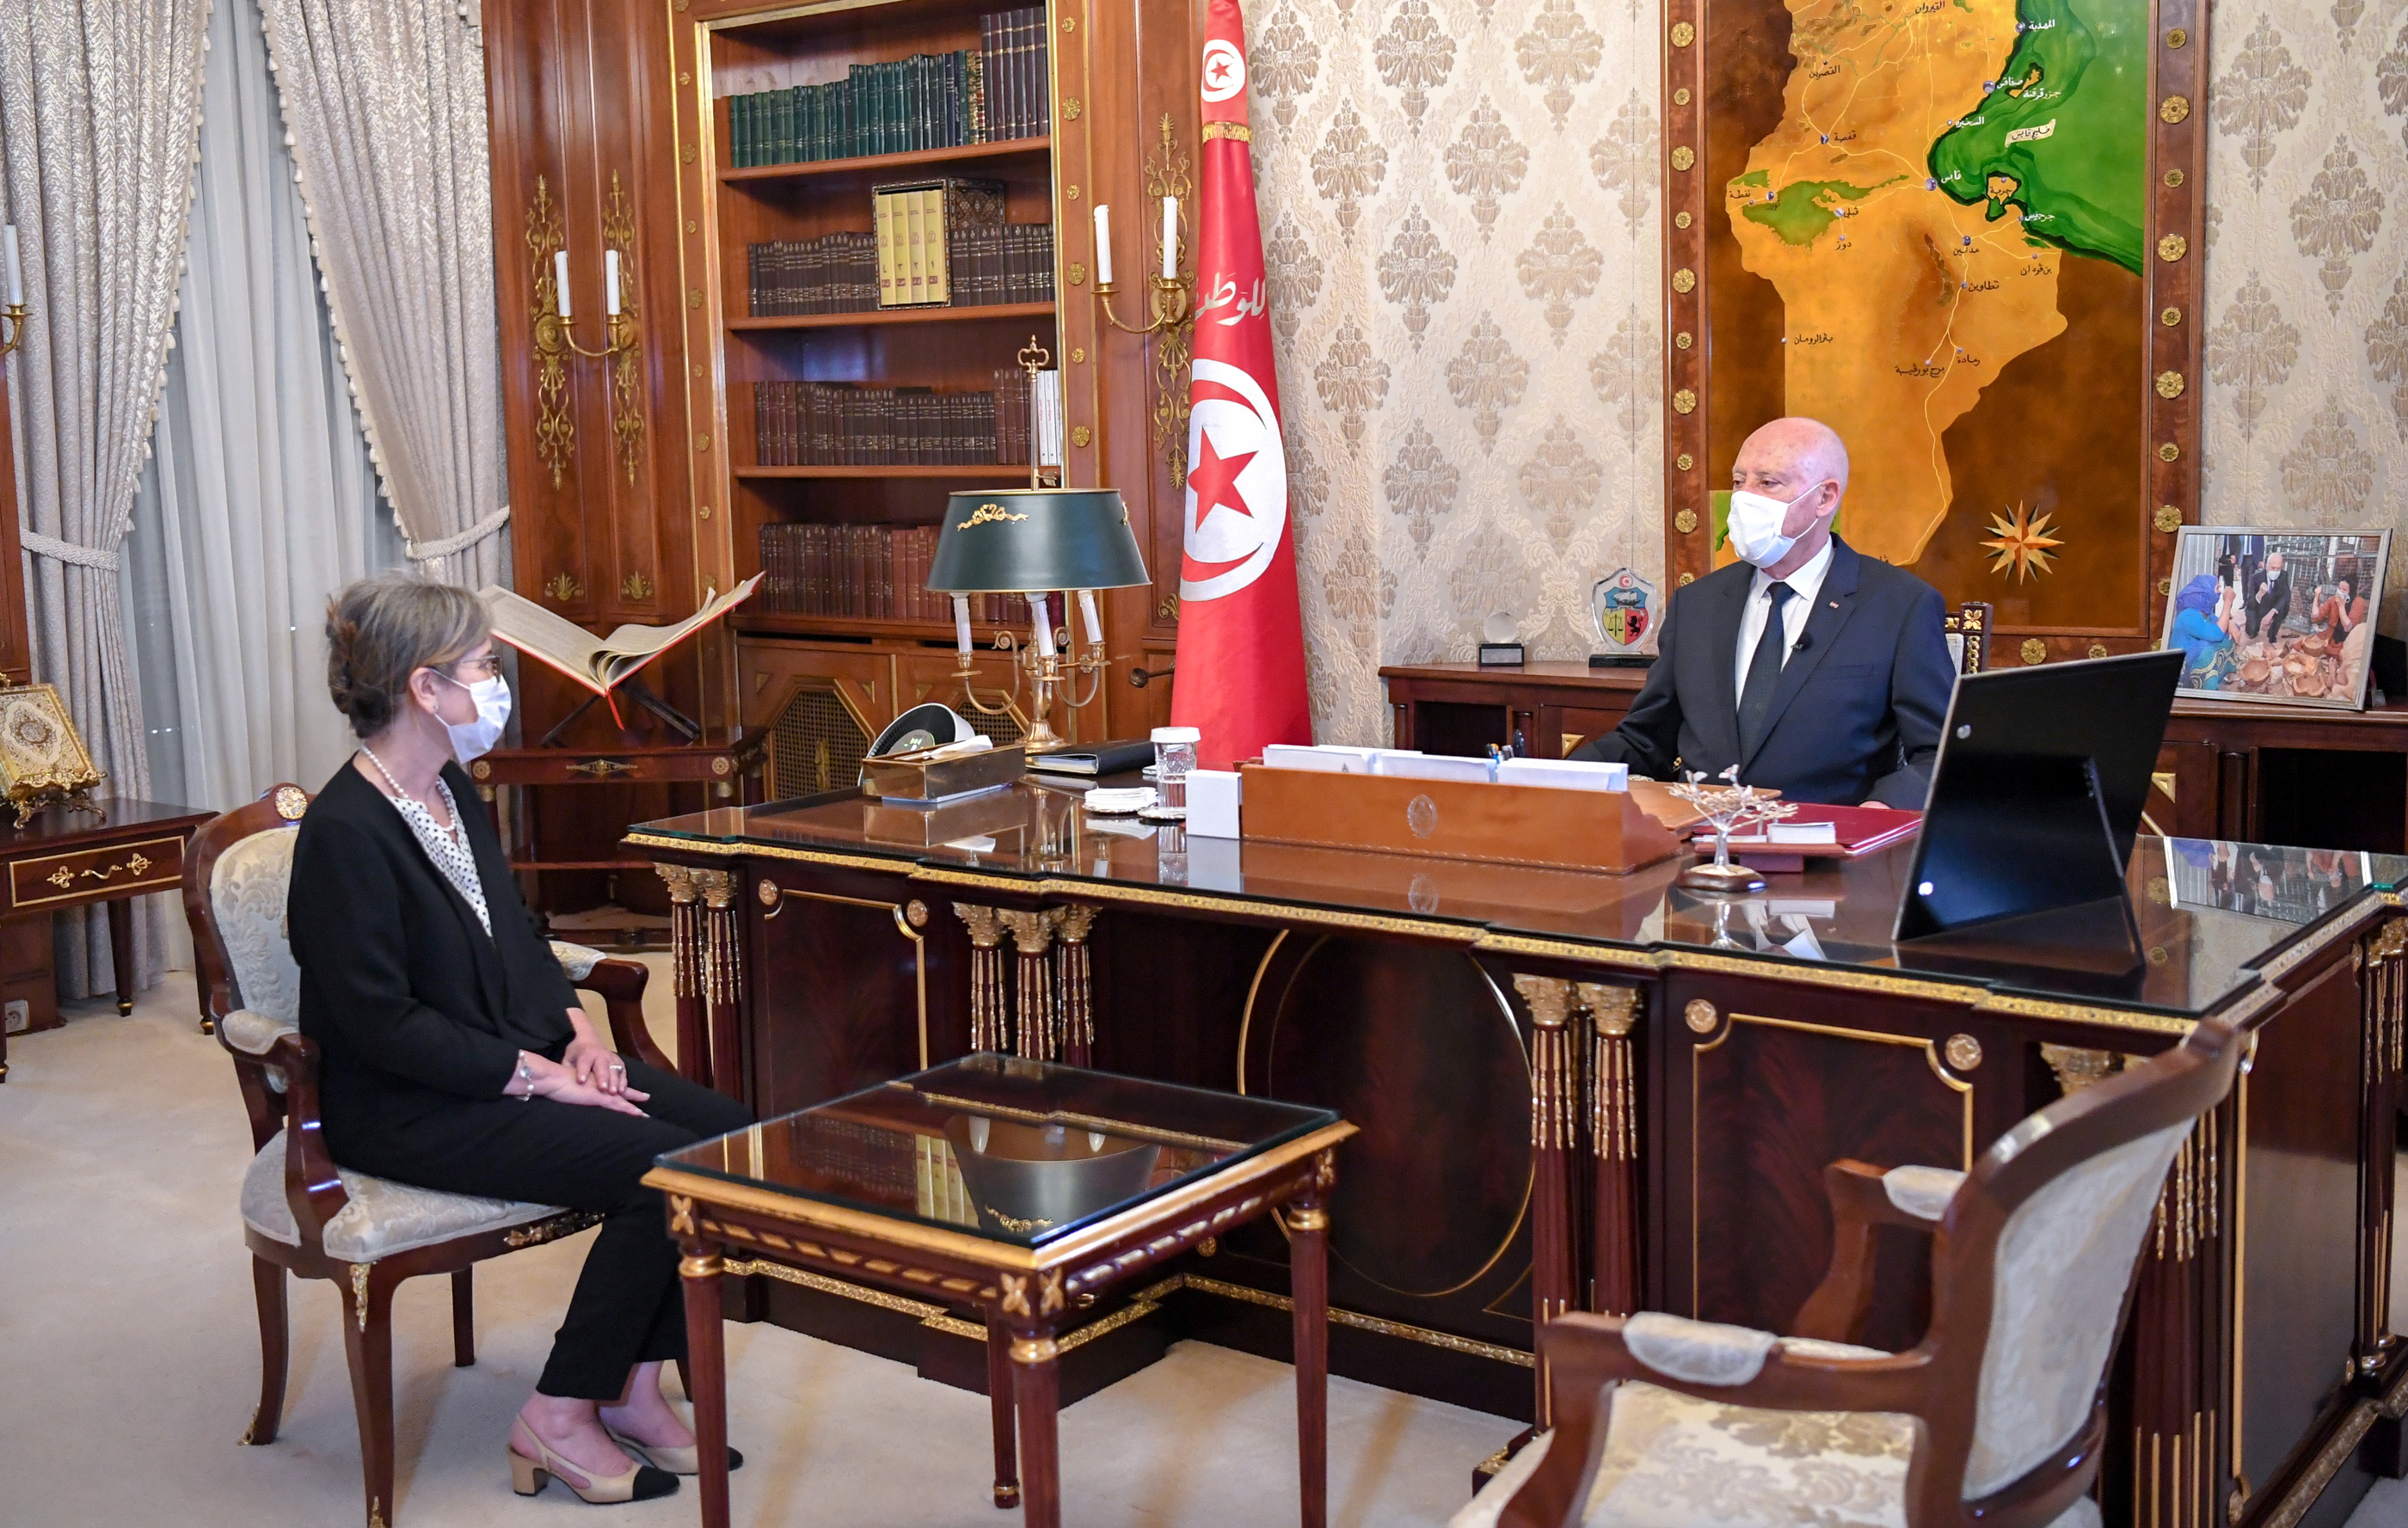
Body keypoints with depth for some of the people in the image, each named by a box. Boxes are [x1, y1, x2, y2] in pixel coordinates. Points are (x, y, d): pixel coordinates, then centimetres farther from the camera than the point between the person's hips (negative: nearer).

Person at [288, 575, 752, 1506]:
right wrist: (537, 1077, -20)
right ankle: (559, 1420, -7)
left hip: (519, 1057, 9)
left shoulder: (452, 788, 10)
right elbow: (379, 1021, -21)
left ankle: (632, 1386, 2)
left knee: (730, 1133, -7)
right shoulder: (345, 832, -18)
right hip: (406, 1109, -9)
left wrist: (576, 1031, 2)